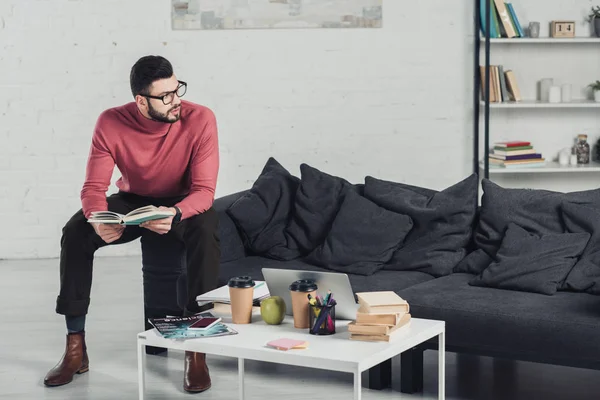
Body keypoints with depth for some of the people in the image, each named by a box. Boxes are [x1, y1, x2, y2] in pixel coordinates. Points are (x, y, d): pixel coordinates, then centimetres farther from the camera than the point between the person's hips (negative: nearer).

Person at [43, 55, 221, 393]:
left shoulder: (200, 119, -26)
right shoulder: (112, 123, -20)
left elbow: (204, 190, -27)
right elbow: (94, 187, -18)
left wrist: (175, 215, -49)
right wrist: (98, 220, -42)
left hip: (184, 203, -2)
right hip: (133, 201, 2)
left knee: (206, 231, -37)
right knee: (75, 232, -22)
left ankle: (197, 351, -27)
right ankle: (76, 348, -12)